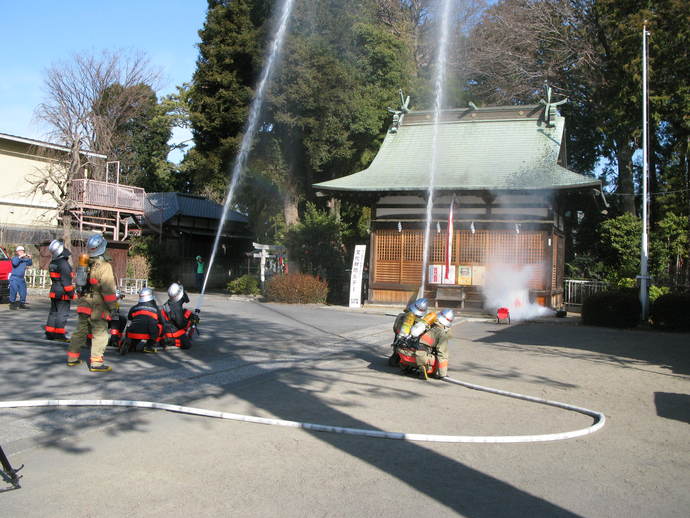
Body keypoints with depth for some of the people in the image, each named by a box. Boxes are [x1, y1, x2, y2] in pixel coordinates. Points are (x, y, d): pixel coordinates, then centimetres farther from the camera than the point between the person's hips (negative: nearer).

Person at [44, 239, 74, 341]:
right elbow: (66, 280, -20)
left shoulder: (52, 263, 13)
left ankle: (49, 333, 20)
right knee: (62, 313, -5)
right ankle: (59, 334, -5)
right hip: (63, 292, -9)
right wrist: (70, 292, -17)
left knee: (53, 312, 15)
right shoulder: (63, 263, -17)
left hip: (54, 291, 9)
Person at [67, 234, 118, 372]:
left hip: (83, 304, 8)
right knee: (100, 334, -2)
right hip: (97, 306, -8)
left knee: (81, 331, 18)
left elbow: (79, 283, 18)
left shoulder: (83, 263, 10)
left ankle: (72, 358, 27)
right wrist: (113, 308, -15)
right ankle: (96, 363, -4)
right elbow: (108, 290, -19)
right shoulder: (104, 266, -15)